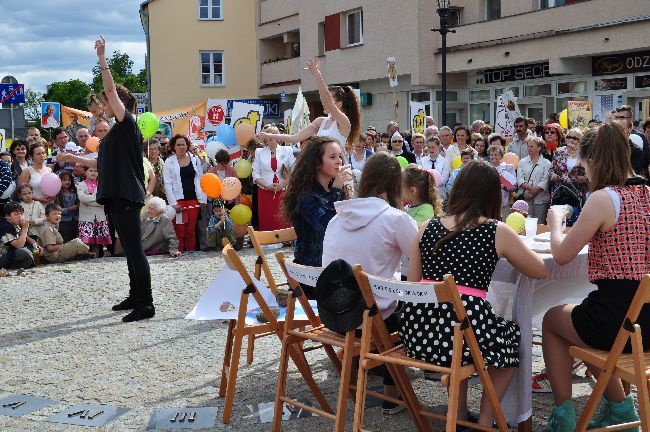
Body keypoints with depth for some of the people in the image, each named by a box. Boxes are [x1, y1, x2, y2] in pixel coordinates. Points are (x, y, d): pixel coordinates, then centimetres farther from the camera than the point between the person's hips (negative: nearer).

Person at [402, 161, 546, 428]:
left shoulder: (427, 228, 10)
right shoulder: (497, 232, 0)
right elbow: (540, 271, 12)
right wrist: (508, 251, 27)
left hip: (418, 333, 4)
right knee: (512, 336, 28)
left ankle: (460, 416, 36)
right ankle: (485, 422, 26)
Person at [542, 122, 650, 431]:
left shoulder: (603, 198, -15)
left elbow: (562, 255, -7)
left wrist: (556, 224, 10)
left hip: (616, 321, -7)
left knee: (552, 319, 22)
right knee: (578, 318, 33)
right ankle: (619, 407, 34)